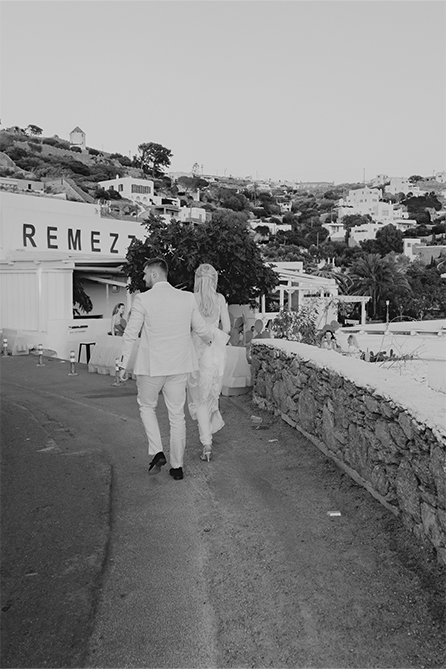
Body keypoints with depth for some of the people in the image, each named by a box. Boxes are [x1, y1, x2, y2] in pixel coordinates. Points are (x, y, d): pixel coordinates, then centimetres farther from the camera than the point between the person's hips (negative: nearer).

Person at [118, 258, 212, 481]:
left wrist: (123, 365, 2)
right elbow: (201, 328, 9)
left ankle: (157, 452, 6)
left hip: (151, 366, -3)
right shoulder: (187, 298, -1)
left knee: (147, 407, 20)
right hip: (178, 366, 3)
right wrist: (210, 340, 32)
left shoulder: (143, 299, -11)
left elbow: (130, 335, -8)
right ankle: (177, 466, 20)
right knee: (177, 414, 12)